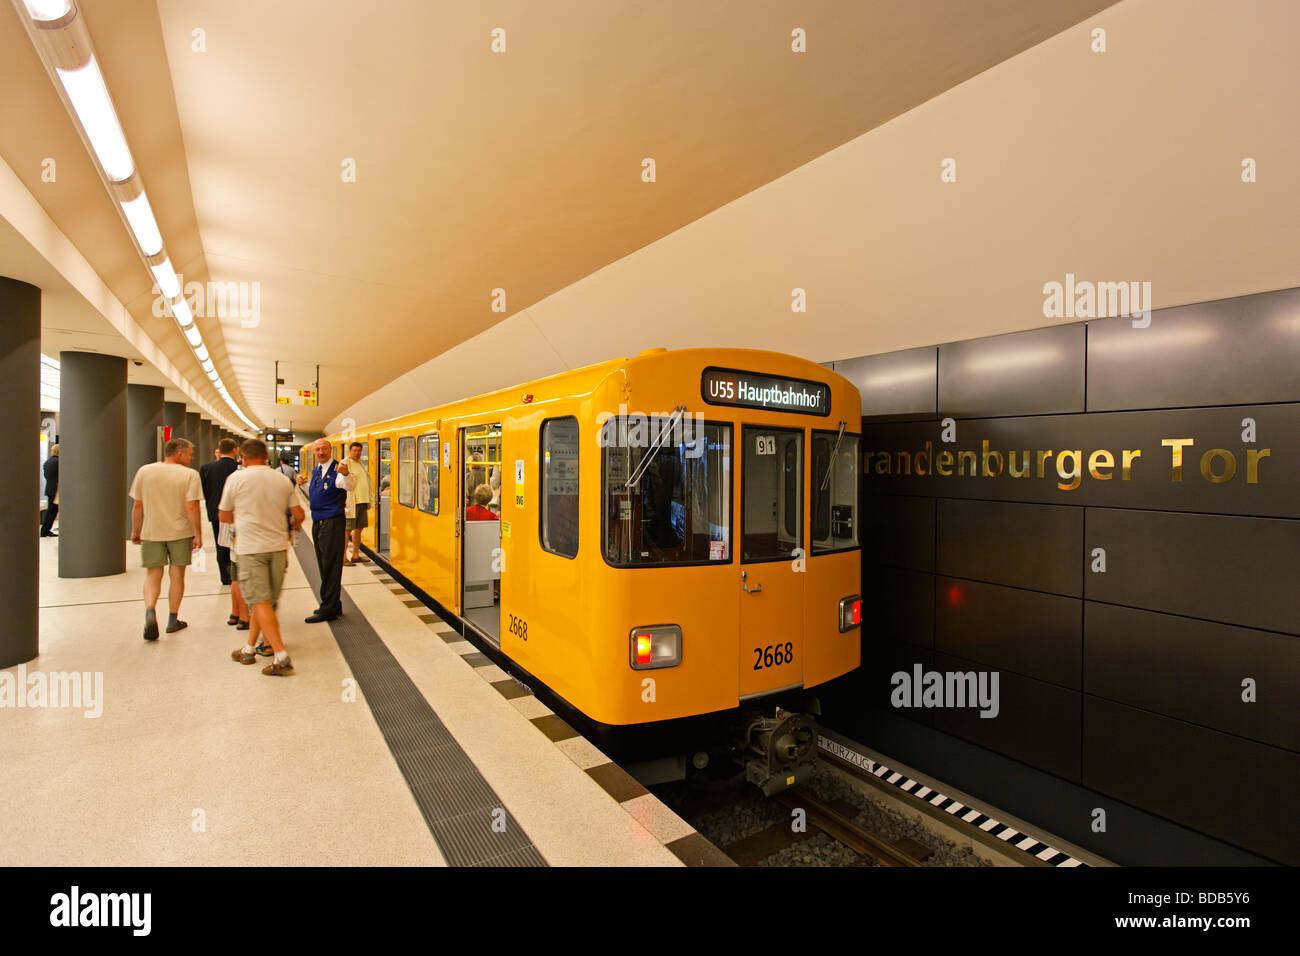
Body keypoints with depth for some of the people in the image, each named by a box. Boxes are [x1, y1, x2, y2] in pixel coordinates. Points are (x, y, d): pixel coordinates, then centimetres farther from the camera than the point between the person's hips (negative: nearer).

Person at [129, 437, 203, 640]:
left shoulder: (144, 471, 3)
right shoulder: (190, 475, -9)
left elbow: (138, 505, 6)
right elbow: (192, 507, -15)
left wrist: (135, 531, 15)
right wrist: (198, 535, -9)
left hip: (152, 532, 2)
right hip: (180, 532, -2)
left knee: (153, 575, 10)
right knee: (177, 575, 9)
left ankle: (150, 612, -13)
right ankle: (172, 620, 18)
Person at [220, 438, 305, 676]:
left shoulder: (237, 478, -3)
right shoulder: (283, 480, 5)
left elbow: (224, 516, 6)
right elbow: (298, 514, 7)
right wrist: (295, 526, 30)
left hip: (250, 548, -4)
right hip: (277, 546, 4)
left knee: (260, 602, -5)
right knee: (264, 601, 15)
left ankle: (281, 656, -12)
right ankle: (249, 649, 26)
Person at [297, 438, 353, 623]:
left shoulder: (337, 469, -11)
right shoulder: (316, 471, 14)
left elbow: (350, 486, -32)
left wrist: (346, 474, -52)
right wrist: (304, 484, 13)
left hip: (333, 523, -9)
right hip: (318, 523, 9)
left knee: (330, 568, -4)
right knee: (324, 567, 15)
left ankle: (328, 609, 3)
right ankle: (334, 605, 25)